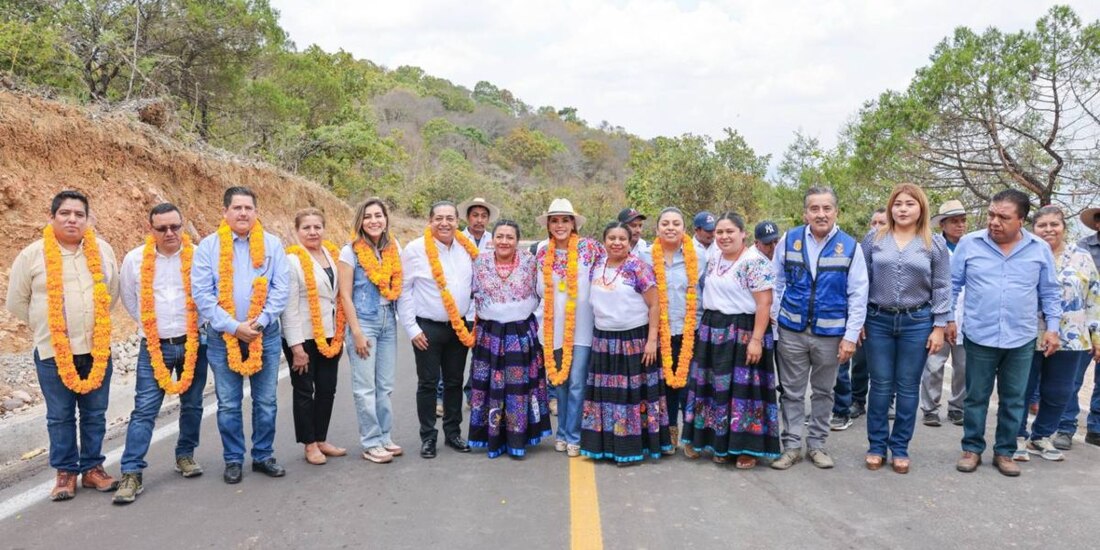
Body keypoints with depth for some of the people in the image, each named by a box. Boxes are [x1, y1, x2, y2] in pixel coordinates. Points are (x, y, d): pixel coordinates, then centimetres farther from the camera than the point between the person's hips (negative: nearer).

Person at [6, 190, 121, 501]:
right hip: (53, 352, -2)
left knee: (95, 414, 10)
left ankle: (92, 468, 22)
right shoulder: (32, 255, -3)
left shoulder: (102, 250, 4)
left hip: (97, 349, 2)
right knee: (60, 417, 7)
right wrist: (45, 327, 7)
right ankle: (65, 472, 19)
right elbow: (16, 302, 5)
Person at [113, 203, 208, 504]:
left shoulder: (199, 256, -6)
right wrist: (151, 324, 10)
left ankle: (185, 455, 31)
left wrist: (194, 324, 4)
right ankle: (131, 474, -1)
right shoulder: (135, 259, -1)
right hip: (154, 347, 0)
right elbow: (130, 299, 13)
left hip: (193, 343, 0)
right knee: (144, 409, -4)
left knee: (192, 405, 12)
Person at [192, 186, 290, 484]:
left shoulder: (272, 244, 2)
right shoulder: (208, 246, -1)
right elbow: (201, 293, -7)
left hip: (265, 335, 1)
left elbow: (281, 289, -2)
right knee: (228, 404, 7)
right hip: (223, 336, -1)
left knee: (266, 401, 9)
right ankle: (233, 460, 20)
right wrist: (233, 326, -14)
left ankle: (263, 456, 22)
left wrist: (259, 322, -13)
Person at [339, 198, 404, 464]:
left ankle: (385, 437, 21)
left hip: (388, 321, 5)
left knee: (385, 386, 10)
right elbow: (345, 295, -8)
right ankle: (371, 444, 8)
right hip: (363, 322, -5)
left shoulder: (394, 248, 6)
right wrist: (356, 332, -13)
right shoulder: (351, 251, -6)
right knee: (366, 388, -1)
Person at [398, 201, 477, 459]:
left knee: (454, 382, 13)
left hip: (460, 327, 4)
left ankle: (453, 432, 26)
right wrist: (412, 328, -9)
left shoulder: (467, 248, 4)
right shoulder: (415, 249, -9)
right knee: (428, 383, 4)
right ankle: (428, 436, 16)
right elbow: (403, 291, -6)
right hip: (428, 328, -4)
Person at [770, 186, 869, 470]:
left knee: (823, 391, 14)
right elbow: (778, 283, 7)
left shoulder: (850, 246, -4)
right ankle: (792, 445, 19)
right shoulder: (789, 240, -1)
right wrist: (771, 318, 2)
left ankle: (817, 444, 27)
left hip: (830, 333, 0)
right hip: (791, 330, 1)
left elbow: (858, 295, -3)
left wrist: (851, 336, -7)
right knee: (792, 391, 8)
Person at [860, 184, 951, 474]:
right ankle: (877, 445, 17)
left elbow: (942, 288, 2)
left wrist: (939, 327, -3)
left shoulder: (935, 243, 1)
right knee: (880, 386, 6)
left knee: (908, 388, 7)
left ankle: (900, 448, 18)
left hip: (917, 323, 0)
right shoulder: (874, 238, 2)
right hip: (878, 320, 0)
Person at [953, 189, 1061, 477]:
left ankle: (1004, 452, 24)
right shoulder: (969, 243, -5)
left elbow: (1049, 292, 8)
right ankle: (972, 449, 22)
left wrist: (1052, 328, 3)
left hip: (1022, 339, 2)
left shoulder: (1040, 249, 0)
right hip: (979, 337, -1)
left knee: (1013, 400, 11)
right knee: (976, 397, 9)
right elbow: (953, 284, 2)